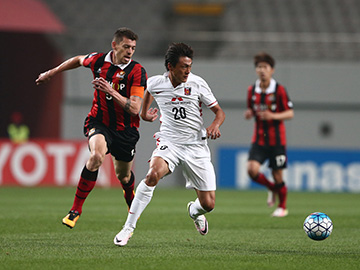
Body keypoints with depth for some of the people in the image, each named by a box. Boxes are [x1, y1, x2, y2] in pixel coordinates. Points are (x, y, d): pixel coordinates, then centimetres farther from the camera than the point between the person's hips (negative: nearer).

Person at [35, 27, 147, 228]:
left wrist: (111, 91, -33)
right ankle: (77, 208, -21)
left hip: (125, 129, 0)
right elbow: (78, 60, 19)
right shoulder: (98, 61, -6)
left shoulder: (137, 72, -15)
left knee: (123, 175, 15)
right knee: (97, 155, -31)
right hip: (99, 122, 0)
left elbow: (135, 108, -22)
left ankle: (130, 197, 56)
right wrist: (52, 73, 27)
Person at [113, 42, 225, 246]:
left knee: (208, 204, -1)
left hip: (196, 147, 0)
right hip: (169, 143, 0)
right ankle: (129, 228, -25)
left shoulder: (197, 84, -8)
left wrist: (215, 125, -21)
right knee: (153, 175, -33)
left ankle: (194, 211, 41)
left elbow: (219, 112, -1)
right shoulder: (155, 83, -4)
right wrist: (144, 111, 25)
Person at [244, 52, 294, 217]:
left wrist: (273, 116, -23)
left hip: (276, 140, -3)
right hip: (258, 139, 3)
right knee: (252, 170, -15)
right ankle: (272, 189, 16)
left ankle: (282, 207, 23)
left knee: (277, 175, 0)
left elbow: (290, 113, -6)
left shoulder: (279, 90, -8)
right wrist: (249, 113, -6)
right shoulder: (252, 90, 4)